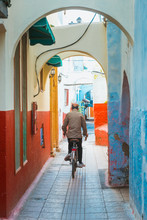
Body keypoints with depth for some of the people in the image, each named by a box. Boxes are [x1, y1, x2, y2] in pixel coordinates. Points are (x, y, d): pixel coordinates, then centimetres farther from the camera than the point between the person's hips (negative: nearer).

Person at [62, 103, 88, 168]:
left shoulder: (68, 114, 3)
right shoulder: (80, 115, 3)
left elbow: (64, 125, 3)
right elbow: (84, 125, 5)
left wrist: (64, 132, 22)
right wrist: (85, 133, 19)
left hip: (70, 135, 1)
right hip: (78, 135, 0)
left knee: (70, 145, 26)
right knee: (79, 148, 16)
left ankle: (69, 153, 0)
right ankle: (80, 163, 17)